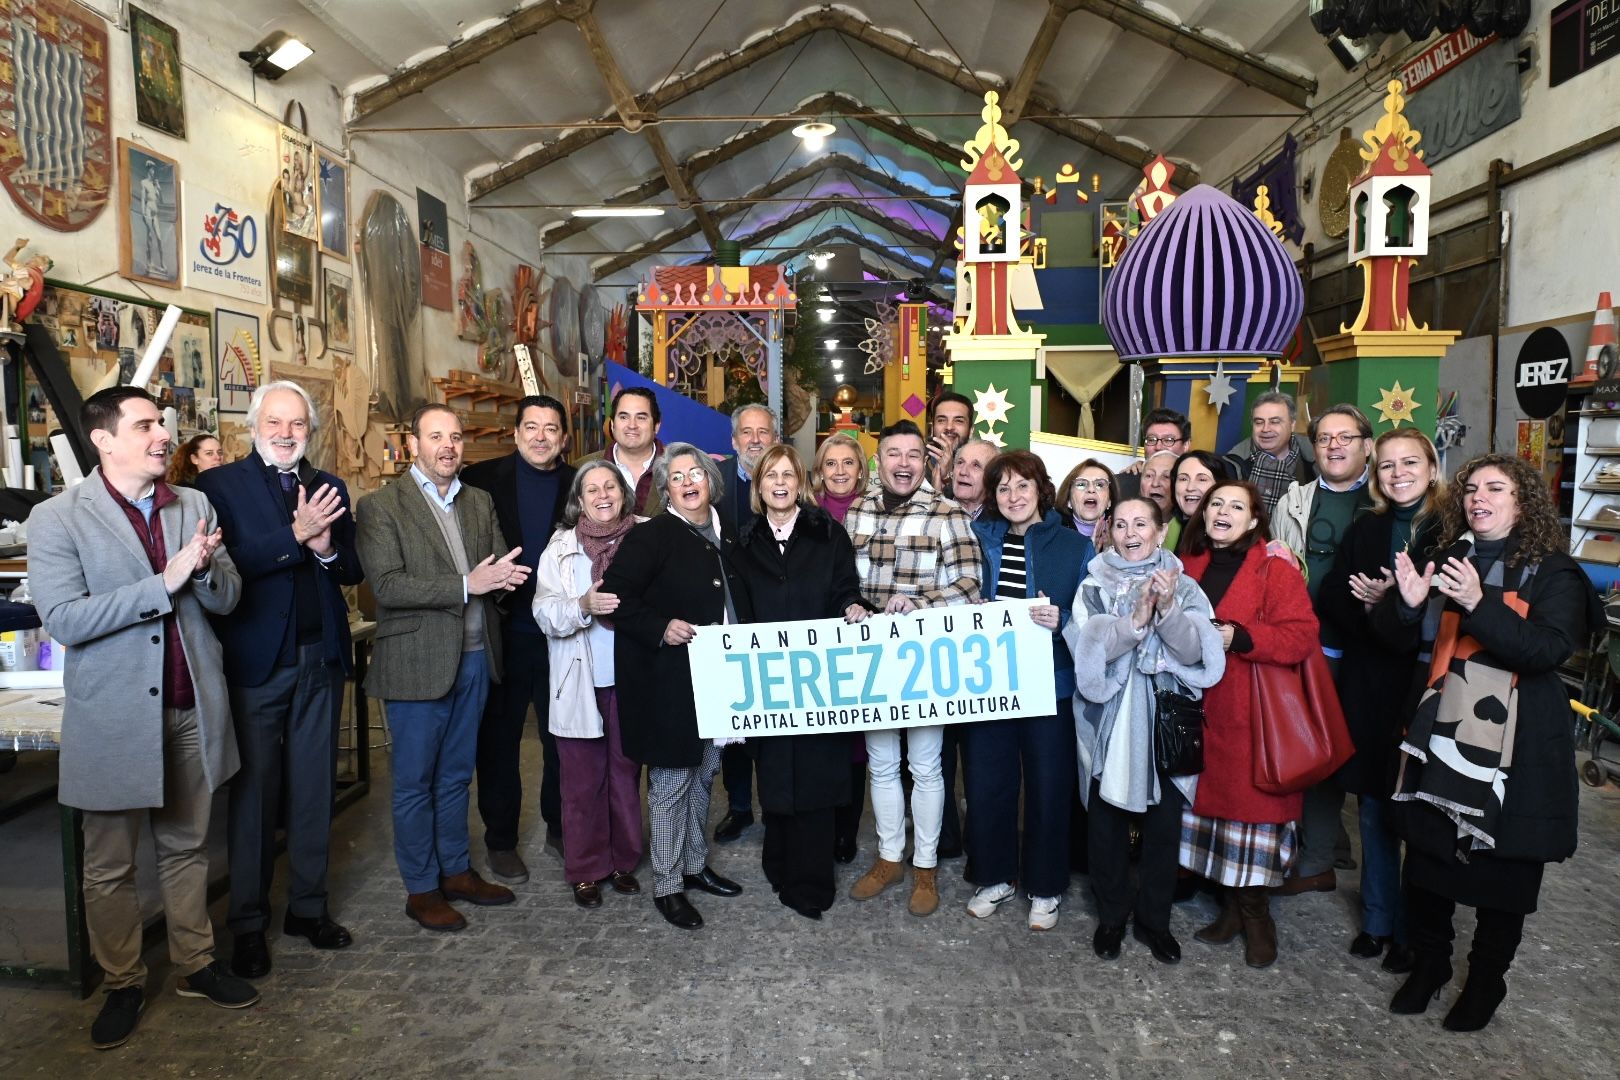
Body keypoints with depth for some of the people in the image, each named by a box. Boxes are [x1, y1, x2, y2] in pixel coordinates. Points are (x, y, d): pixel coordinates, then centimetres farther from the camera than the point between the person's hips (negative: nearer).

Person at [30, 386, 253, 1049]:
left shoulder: (195, 506, 4)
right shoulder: (57, 519, -7)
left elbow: (226, 599, 4)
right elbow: (64, 620, -16)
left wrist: (206, 570, -18)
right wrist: (165, 582, -22)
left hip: (191, 709, 3)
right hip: (114, 716, -3)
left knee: (186, 847, 17)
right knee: (109, 866, 11)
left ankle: (195, 966, 31)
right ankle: (123, 984, 29)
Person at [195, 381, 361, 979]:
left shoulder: (329, 488, 9)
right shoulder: (220, 485, -4)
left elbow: (353, 572, 8)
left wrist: (328, 548, -13)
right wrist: (295, 535, -24)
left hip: (321, 660, 4)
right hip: (257, 661, -4)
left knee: (313, 790, 13)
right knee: (254, 793, 7)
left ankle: (308, 907, 27)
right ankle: (248, 923, 21)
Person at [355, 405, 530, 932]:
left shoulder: (481, 502, 10)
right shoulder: (380, 506, -8)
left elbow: (502, 568, 9)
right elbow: (387, 586, -17)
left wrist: (505, 575, -16)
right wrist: (467, 584, -23)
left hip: (475, 657, 5)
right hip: (417, 662, -5)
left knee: (456, 775, 17)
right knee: (415, 782, 7)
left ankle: (457, 870, 31)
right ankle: (421, 888, 21)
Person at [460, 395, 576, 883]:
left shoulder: (579, 485, 2)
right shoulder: (483, 479, -3)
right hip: (505, 633, -1)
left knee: (562, 737, 14)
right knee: (499, 737, 11)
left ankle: (560, 828, 32)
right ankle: (500, 840, 27)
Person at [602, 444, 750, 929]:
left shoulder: (725, 538, 11)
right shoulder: (651, 536, -10)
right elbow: (615, 593, -15)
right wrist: (660, 628, -24)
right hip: (670, 683, -7)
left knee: (703, 774, 19)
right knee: (672, 780, 1)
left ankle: (695, 865, 35)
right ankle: (667, 885, 15)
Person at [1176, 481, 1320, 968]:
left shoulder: (1275, 568, -6)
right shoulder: (1191, 565, 11)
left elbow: (1301, 635, -14)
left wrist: (1239, 636, -23)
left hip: (1254, 713, -5)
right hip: (1203, 709, 5)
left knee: (1251, 802, -1)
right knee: (1209, 796, 8)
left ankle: (1255, 914, 18)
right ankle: (1232, 906, 24)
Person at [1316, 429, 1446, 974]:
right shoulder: (1365, 530, 8)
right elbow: (1329, 598, 4)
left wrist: (1382, 605, -17)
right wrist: (1375, 610, -12)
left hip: (1424, 689, -4)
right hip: (1368, 687, 4)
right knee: (1373, 810, 12)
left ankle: (1413, 930, 21)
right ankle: (1377, 921, 27)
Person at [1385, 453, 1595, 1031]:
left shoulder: (1554, 572, -4)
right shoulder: (1449, 562, 9)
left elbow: (1548, 650, -19)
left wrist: (1479, 604, -31)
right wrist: (1412, 606, -8)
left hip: (1515, 744, -4)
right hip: (1442, 733, 4)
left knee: (1503, 870, 7)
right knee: (1426, 856, 8)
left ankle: (1486, 979, 28)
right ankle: (1429, 962, 29)